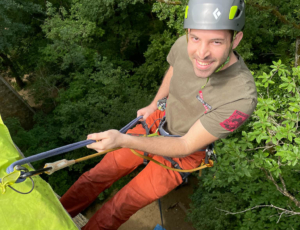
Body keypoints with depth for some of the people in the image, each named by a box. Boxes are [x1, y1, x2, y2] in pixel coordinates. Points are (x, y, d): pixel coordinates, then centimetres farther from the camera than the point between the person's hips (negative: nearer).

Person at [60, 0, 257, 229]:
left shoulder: (242, 97, -36)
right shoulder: (184, 46, -22)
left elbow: (185, 146, -29)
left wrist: (122, 140, -38)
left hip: (183, 153, -4)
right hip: (157, 123, 4)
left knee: (118, 209, 1)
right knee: (98, 175, 8)